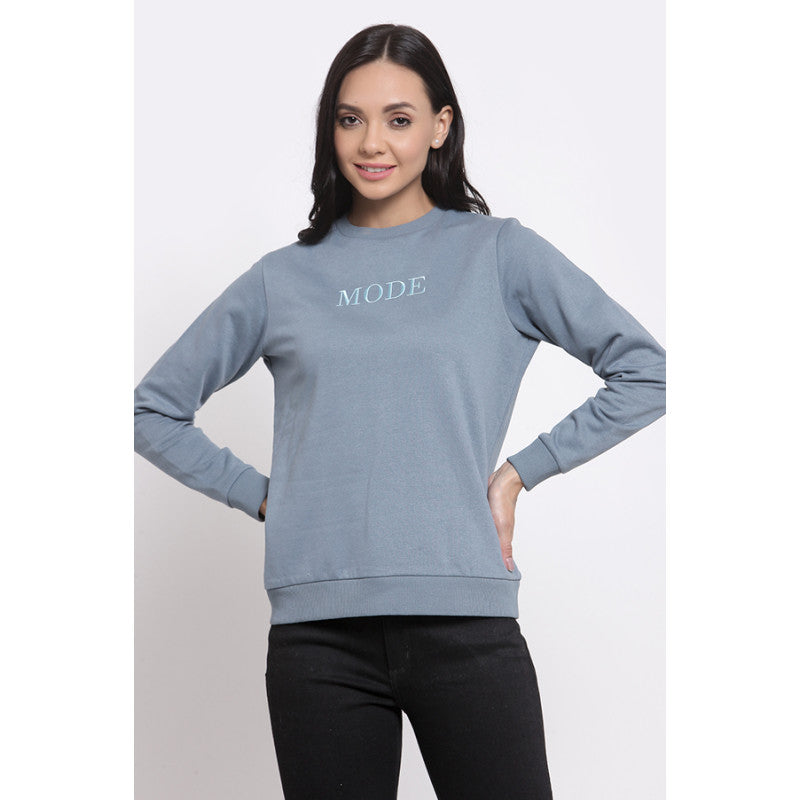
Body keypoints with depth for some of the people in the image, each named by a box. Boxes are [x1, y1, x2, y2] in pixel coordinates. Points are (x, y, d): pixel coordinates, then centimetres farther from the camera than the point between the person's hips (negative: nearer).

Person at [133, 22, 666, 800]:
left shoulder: (498, 252, 6)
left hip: (464, 619, -1)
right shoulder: (284, 279, 11)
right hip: (316, 630, 2)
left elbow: (646, 372, 3)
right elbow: (152, 408, 16)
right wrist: (260, 495, 6)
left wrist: (522, 470, 0)